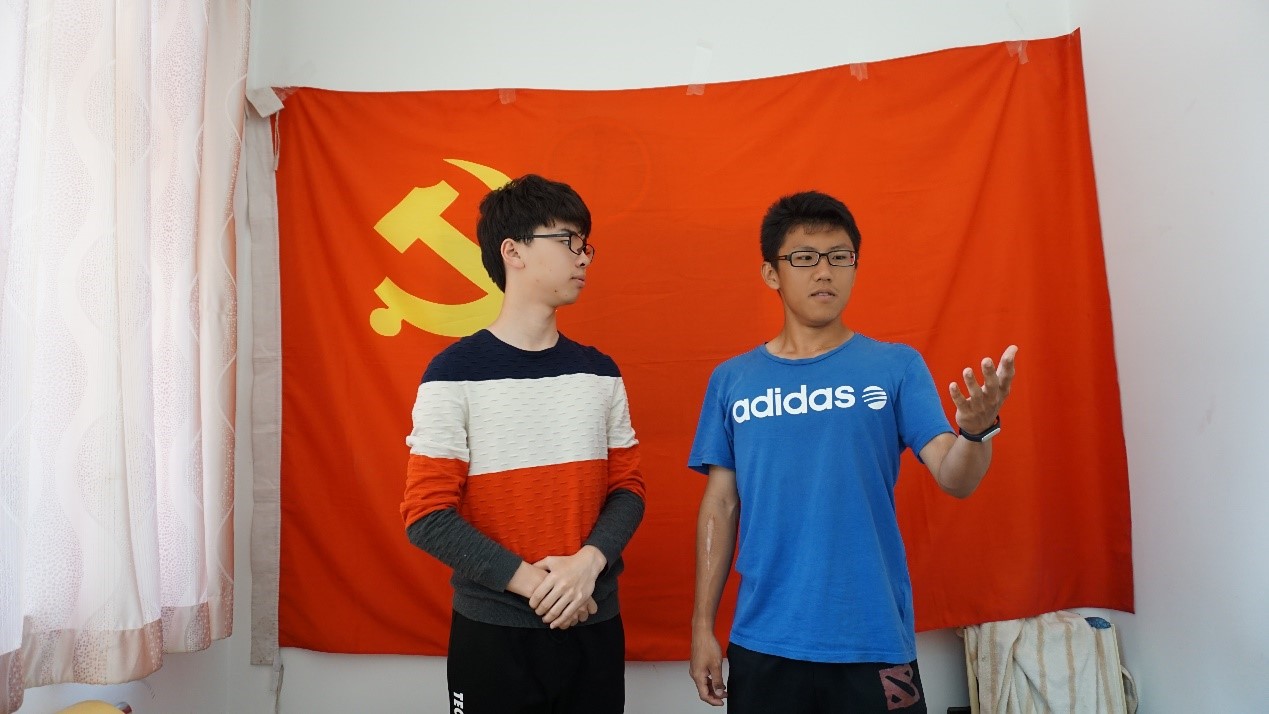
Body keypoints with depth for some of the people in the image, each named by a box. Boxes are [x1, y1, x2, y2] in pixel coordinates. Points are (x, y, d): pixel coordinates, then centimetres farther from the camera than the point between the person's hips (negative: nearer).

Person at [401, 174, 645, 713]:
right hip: (493, 631, -3)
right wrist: (530, 581, -18)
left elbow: (627, 486, 5)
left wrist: (589, 561, -13)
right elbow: (426, 515, -12)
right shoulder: (455, 373, -9)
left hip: (593, 626, 4)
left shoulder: (600, 372, 4)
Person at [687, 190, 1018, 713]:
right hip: (763, 642, 1)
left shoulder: (897, 366, -2)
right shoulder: (731, 380, 1)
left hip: (874, 641, -1)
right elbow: (720, 506, 4)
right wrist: (702, 625, 3)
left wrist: (977, 429, -30)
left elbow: (956, 479, -8)